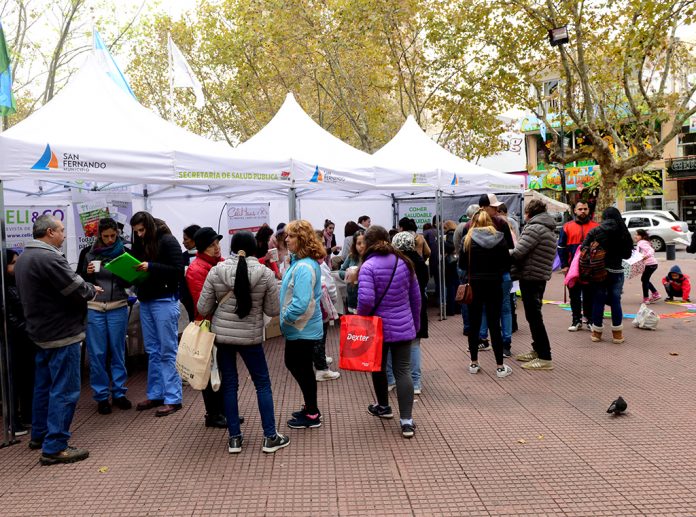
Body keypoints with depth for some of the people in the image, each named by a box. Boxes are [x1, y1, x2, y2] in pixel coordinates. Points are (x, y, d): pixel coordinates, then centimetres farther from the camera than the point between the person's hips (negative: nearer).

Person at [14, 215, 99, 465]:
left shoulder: (24, 257, 12)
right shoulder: (48, 258, -22)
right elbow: (77, 289, -22)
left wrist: (85, 287, 3)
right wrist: (92, 290, -1)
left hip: (42, 332, 11)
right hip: (61, 334, -10)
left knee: (44, 386, 20)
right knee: (64, 391, -5)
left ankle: (39, 435, 32)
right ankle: (54, 448, -1)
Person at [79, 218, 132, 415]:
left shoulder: (124, 252, 2)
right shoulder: (89, 253, 2)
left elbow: (129, 283, 6)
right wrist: (87, 273, -13)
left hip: (118, 307, 0)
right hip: (94, 308, 0)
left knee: (118, 351, 7)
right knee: (97, 353, 2)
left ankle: (119, 393, 19)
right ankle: (101, 396, 14)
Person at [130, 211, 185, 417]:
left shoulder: (167, 241, -8)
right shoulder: (140, 243, 12)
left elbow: (179, 271, -15)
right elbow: (136, 270, 19)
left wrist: (151, 267, -22)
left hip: (164, 301, -7)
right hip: (145, 301, 7)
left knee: (168, 352, -3)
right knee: (152, 351, 12)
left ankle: (172, 399, 3)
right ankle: (155, 395, 20)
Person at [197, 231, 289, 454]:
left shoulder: (216, 271, -6)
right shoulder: (265, 274, -9)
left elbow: (203, 308, -3)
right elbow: (273, 310, -3)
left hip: (221, 335, 2)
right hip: (250, 336, -2)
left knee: (229, 385, 12)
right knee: (263, 384, 11)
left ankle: (234, 438, 19)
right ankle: (270, 437, 15)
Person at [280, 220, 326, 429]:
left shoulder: (304, 267, -25)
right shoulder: (299, 261, 7)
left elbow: (301, 303, -31)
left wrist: (285, 318, -17)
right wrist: (286, 319, 12)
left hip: (302, 328, -10)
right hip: (300, 327, 10)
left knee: (303, 369, 5)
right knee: (294, 365, 21)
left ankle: (312, 415, 22)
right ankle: (310, 407, 35)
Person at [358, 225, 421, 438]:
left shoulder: (368, 266, -16)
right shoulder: (404, 263, 2)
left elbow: (366, 300, -26)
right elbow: (416, 296, 9)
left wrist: (361, 317, -6)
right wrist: (416, 323, 21)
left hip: (378, 327, -3)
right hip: (403, 327, 3)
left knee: (378, 368, 19)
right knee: (403, 371, 4)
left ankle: (383, 407, 38)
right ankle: (406, 421, -2)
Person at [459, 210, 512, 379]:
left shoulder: (468, 239, -5)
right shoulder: (500, 238, -2)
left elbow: (463, 264, -2)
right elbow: (507, 265, -1)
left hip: (474, 285, 0)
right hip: (494, 285, 0)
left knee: (474, 324, 10)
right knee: (494, 325, 4)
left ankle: (474, 363, 18)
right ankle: (500, 367, 6)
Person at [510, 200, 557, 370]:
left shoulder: (534, 228, -15)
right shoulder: (548, 229, 18)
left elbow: (517, 253, -20)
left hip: (531, 277, -10)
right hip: (540, 277, 10)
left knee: (534, 317, -6)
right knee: (533, 316, 18)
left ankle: (545, 358, -4)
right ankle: (537, 350, 27)